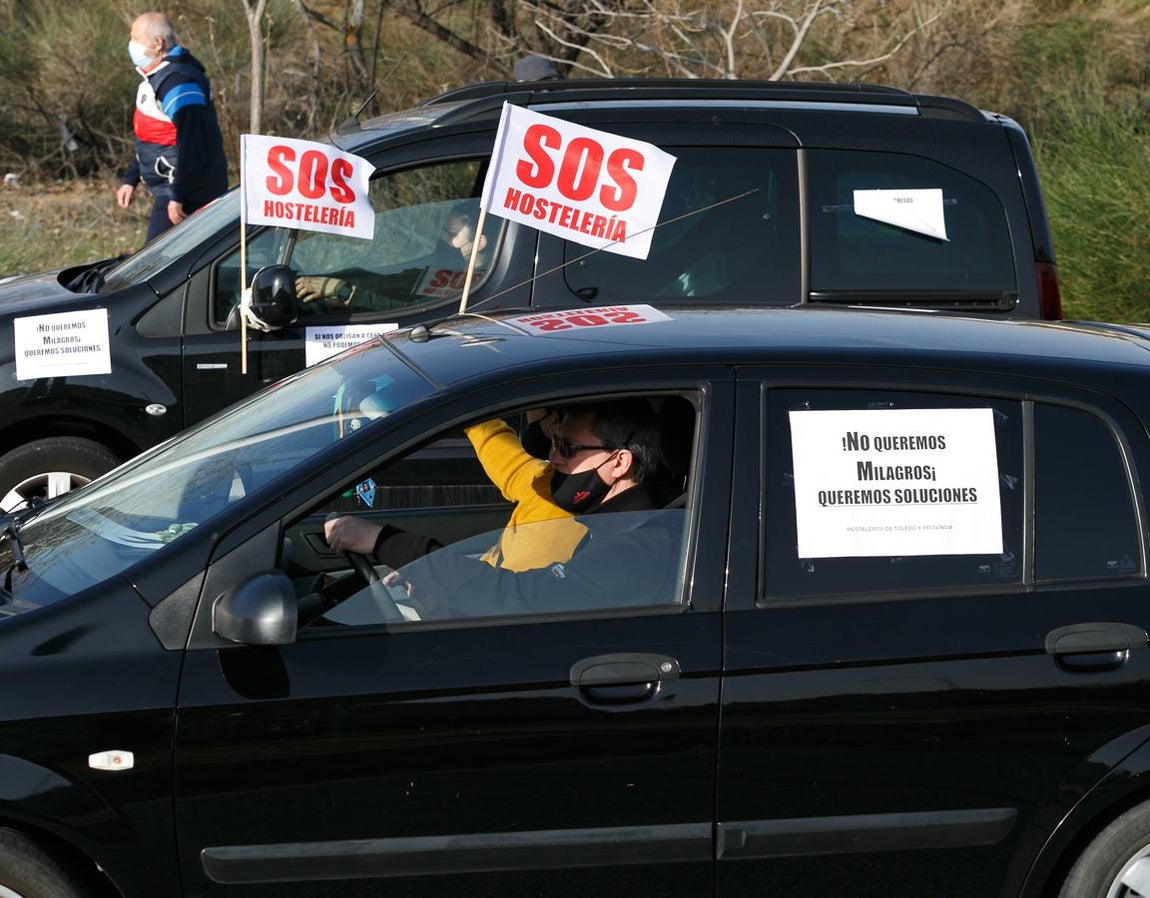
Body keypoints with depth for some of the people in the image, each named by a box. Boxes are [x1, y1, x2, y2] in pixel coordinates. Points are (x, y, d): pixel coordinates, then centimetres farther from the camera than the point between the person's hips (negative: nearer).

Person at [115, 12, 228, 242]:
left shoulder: (178, 82, -19)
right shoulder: (157, 77, 15)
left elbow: (190, 146, -25)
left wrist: (178, 197, -26)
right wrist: (130, 180, 25)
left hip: (189, 194, -10)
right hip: (171, 189, 10)